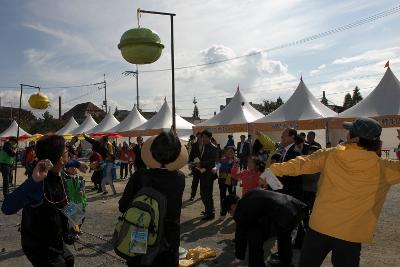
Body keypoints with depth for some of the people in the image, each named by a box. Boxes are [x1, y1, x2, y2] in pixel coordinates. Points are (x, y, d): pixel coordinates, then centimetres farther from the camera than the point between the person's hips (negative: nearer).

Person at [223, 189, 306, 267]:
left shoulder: (240, 212, 4)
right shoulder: (251, 194, 24)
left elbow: (240, 235, 14)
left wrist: (238, 259, 29)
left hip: (283, 214, -9)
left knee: (253, 237, 4)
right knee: (283, 235, 36)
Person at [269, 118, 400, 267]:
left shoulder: (330, 155, -7)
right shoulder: (381, 168, -9)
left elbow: (300, 164, -1)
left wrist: (274, 169, 8)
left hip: (319, 226, 1)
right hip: (350, 235, 0)